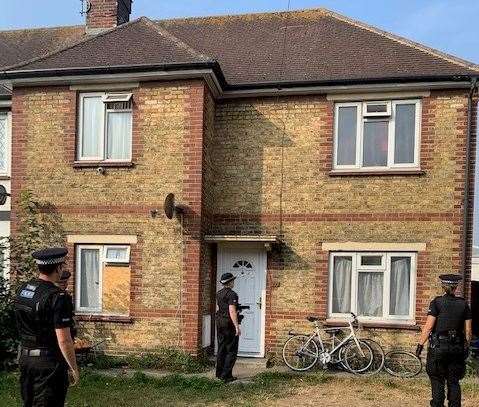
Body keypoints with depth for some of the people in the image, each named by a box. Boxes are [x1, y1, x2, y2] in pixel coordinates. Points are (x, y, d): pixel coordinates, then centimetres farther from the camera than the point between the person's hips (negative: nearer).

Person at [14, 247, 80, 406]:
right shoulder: (57, 297, -22)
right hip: (49, 363, -7)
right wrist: (74, 368, -12)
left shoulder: (22, 289, 1)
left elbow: (23, 326, 13)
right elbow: (64, 340, -20)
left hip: (25, 358, 8)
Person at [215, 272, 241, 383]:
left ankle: (219, 373, 21)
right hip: (229, 324, -8)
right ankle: (226, 375, -1)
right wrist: (237, 326, -21)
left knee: (221, 349, 15)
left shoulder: (218, 294, 10)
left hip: (219, 322, 8)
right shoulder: (232, 294, -16)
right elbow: (232, 312, -22)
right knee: (231, 351, -1)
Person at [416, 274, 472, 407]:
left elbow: (428, 327, -11)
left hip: (438, 347, -3)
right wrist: (466, 347, 17)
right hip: (457, 348, 4)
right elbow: (468, 331, 5)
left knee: (437, 381, 6)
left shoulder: (437, 302, -9)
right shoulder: (463, 304, 2)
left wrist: (420, 345, -5)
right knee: (454, 382, 14)